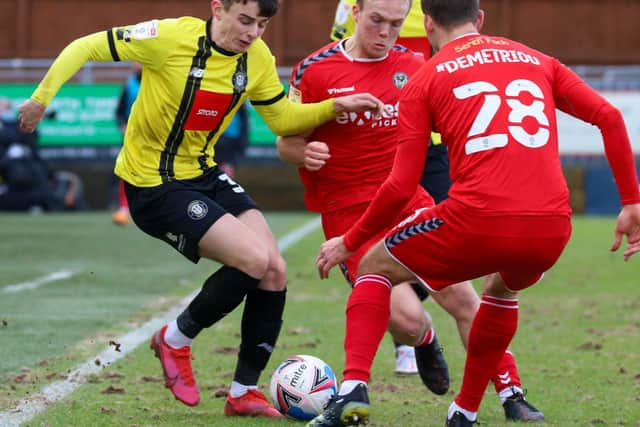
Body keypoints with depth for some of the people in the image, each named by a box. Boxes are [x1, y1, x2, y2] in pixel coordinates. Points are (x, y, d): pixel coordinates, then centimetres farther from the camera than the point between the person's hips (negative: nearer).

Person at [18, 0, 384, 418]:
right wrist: (43, 96, -21)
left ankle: (244, 392, 10)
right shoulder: (171, 38, -21)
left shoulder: (258, 59, -2)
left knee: (275, 272, -5)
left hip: (204, 175, 7)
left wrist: (336, 106, -5)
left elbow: (282, 117, 10)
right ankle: (177, 339, 4)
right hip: (152, 186, -7)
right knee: (254, 259, -20)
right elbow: (86, 47, -15)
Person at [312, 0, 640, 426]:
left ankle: (354, 389, 2)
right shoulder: (537, 60, 21)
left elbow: (402, 186, 4)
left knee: (375, 267, 21)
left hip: (478, 222, -4)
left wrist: (349, 243, 17)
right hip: (552, 229, 4)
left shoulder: (425, 79, 10)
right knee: (504, 288, 38)